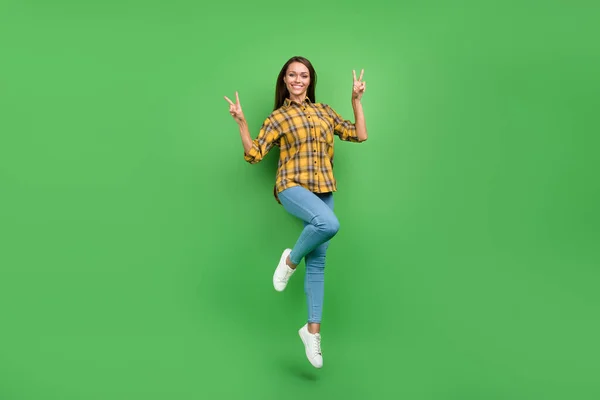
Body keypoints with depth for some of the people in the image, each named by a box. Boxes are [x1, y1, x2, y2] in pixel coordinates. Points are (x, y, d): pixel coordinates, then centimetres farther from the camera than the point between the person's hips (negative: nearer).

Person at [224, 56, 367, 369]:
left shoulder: (324, 111, 17)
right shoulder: (278, 117, 6)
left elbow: (359, 135, 15)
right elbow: (253, 154, 0)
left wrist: (356, 100, 11)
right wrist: (241, 122, -10)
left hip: (323, 190, 4)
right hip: (292, 186, -4)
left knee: (317, 262, 3)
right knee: (329, 224, -34)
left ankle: (312, 330, 12)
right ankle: (291, 259, -4)